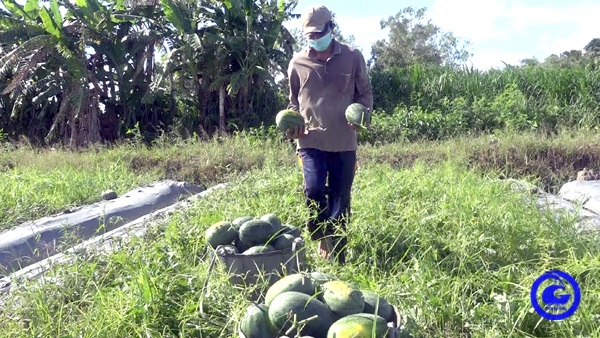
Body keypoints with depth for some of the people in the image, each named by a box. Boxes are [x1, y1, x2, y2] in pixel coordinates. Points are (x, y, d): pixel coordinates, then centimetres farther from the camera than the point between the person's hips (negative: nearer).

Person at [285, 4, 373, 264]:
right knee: (314, 191, -16)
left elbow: (365, 94, 11)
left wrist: (363, 114, -10)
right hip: (311, 140, 0)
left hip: (344, 142, 0)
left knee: (340, 200, 5)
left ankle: (338, 258, 20)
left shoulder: (353, 57, 3)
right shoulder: (298, 63, 6)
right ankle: (323, 237, 14)